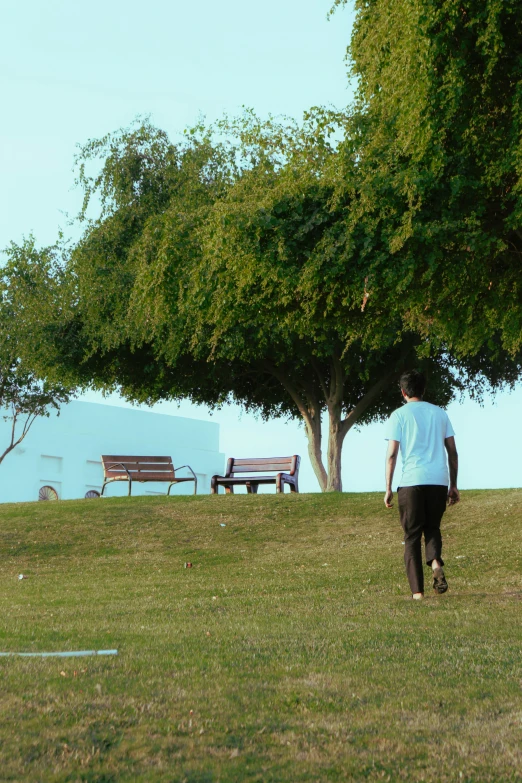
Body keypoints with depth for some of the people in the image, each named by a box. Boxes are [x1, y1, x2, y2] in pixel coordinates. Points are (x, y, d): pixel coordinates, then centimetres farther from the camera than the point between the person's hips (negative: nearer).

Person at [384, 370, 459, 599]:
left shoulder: (399, 415, 3)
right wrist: (453, 485, 18)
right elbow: (452, 452, 12)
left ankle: (417, 591, -2)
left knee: (412, 536, 5)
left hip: (411, 482, -3)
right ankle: (436, 563, -8)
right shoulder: (440, 413, 14)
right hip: (439, 481, 3)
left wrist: (388, 489, 0)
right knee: (432, 527, 21)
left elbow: (392, 454, -4)